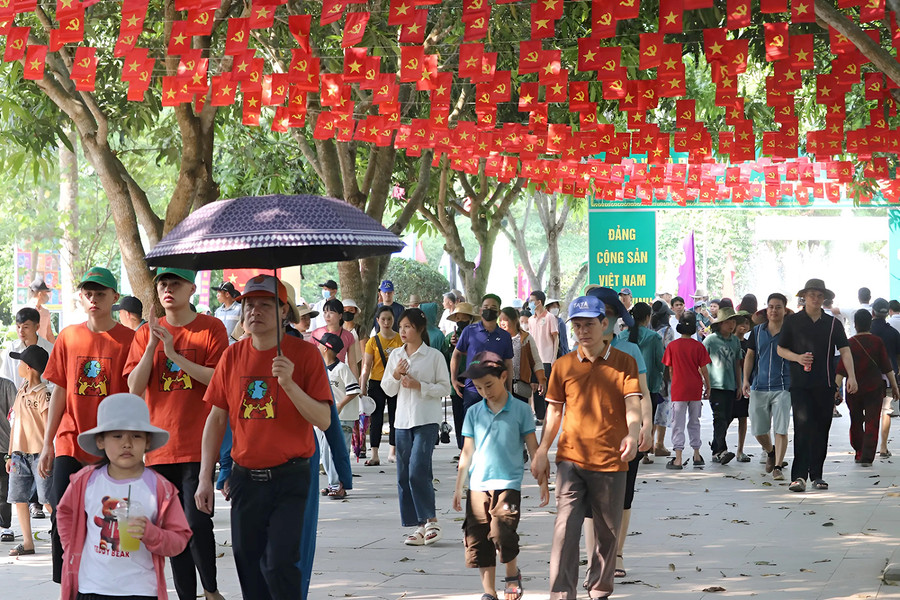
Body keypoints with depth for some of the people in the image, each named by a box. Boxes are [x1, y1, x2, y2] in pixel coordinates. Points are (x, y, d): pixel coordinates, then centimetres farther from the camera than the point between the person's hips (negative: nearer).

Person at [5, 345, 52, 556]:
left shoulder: (43, 394, -10)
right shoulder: (21, 392, 13)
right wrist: (11, 454, 17)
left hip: (39, 455, -8)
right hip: (20, 456, 8)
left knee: (48, 501, -7)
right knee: (19, 499, 6)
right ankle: (27, 543, 15)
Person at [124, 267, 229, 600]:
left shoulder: (211, 328, 0)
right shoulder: (145, 334, 10)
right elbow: (134, 387, 1)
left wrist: (175, 354, -15)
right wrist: (152, 345, -9)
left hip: (197, 445, -4)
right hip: (159, 446, 4)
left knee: (196, 522, -11)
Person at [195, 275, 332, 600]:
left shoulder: (304, 353, -5)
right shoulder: (232, 356, 5)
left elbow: (323, 420, -11)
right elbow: (216, 420, 10)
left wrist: (289, 383, -24)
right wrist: (205, 478, 5)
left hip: (289, 476, -4)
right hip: (245, 476, 4)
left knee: (280, 562, -15)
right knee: (248, 563, 7)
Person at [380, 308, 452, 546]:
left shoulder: (434, 356, -2)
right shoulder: (395, 355, 11)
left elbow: (445, 388, -3)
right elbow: (387, 389, 13)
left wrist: (419, 385, -13)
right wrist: (396, 375, -6)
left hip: (426, 421, -5)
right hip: (402, 420, 5)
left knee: (418, 470, -17)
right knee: (404, 475, 3)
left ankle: (430, 520, -6)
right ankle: (419, 526, 9)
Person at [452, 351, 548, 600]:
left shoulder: (520, 410, 0)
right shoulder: (474, 413, 8)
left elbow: (533, 448, 4)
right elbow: (467, 452, 12)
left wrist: (542, 482, 3)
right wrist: (458, 487, 12)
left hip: (508, 484, -4)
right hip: (478, 485, 4)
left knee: (502, 533, -18)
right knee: (478, 540, 2)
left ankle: (513, 574, 10)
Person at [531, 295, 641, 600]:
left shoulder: (624, 363, -1)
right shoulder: (564, 365, 4)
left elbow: (633, 403, -11)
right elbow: (554, 410, 11)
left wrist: (632, 435, -30)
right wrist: (541, 452, 6)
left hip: (610, 460, 0)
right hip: (571, 458, 1)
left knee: (607, 531, 10)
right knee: (565, 528, -10)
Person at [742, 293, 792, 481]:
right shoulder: (757, 331, 8)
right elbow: (750, 356, 13)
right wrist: (746, 379, 3)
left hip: (782, 387, -3)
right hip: (759, 387, 3)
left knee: (781, 429, -10)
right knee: (758, 430, 8)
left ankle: (777, 467, -4)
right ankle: (770, 452, 37)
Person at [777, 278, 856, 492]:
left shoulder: (832, 323, 8)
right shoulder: (792, 321, 4)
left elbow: (845, 350, 3)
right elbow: (780, 349, 8)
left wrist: (851, 376, -10)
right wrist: (798, 358, -12)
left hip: (825, 386, 3)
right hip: (800, 384, -3)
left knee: (821, 430, 7)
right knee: (803, 427, -14)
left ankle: (816, 475, 17)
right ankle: (798, 476, -17)